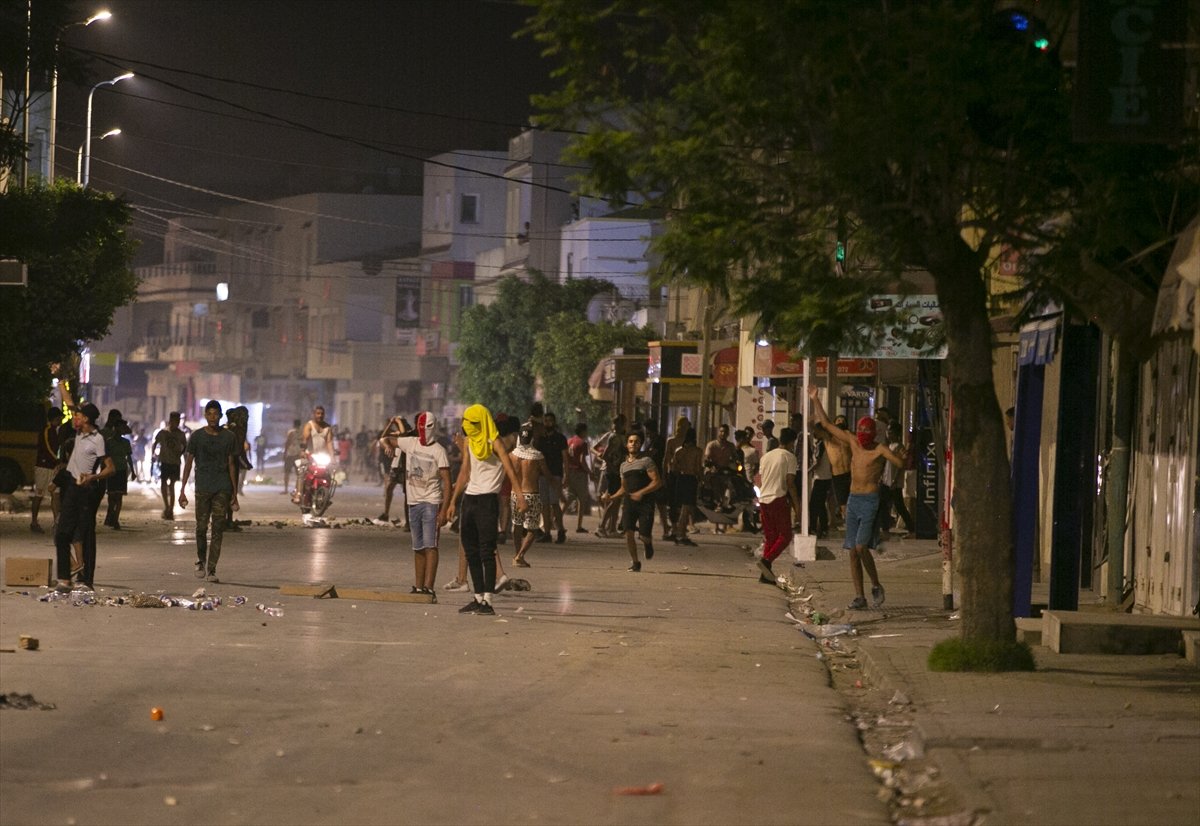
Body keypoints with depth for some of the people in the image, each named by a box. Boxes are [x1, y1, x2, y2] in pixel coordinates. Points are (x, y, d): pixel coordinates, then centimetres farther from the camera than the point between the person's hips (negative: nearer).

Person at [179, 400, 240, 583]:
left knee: (218, 530, -4)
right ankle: (201, 560, 27)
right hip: (203, 487, 0)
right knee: (201, 527, 2)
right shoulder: (197, 436, 2)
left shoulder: (229, 437, 4)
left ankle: (211, 570, -3)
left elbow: (231, 465, 8)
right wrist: (182, 490, 0)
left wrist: (234, 493, 7)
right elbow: (188, 463, 5)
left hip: (222, 489, 0)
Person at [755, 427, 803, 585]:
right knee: (785, 536, 0)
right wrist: (797, 505, -6)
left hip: (763, 499, 7)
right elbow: (790, 483, -10)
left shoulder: (766, 456, 17)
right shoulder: (789, 457, -4)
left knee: (770, 537, 11)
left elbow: (759, 479, 18)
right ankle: (766, 560, -20)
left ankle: (766, 574, 5)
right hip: (779, 499, -7)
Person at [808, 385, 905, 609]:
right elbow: (826, 424, 15)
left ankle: (876, 586, 4)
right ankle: (859, 597, 8)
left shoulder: (879, 450, -7)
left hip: (871, 501, -6)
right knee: (852, 551, 3)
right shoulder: (853, 443, 9)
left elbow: (900, 463, -23)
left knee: (861, 546, -17)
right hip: (853, 500, 6)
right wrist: (815, 400, 13)